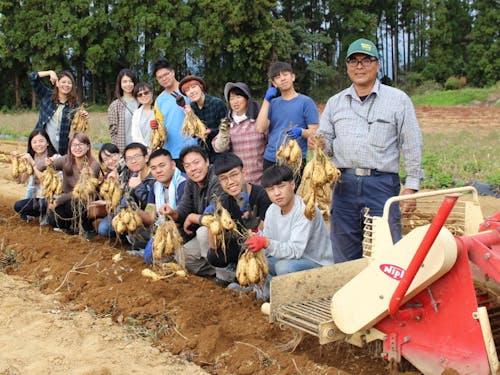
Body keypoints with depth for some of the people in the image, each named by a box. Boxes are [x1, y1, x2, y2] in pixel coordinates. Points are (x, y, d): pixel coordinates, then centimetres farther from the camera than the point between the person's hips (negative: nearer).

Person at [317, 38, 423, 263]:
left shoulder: (398, 100, 4)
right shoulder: (335, 103, 14)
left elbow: (412, 147, 3)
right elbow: (325, 142, 16)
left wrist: (411, 186, -2)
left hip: (382, 185, -3)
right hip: (344, 185, 3)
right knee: (344, 256, 10)